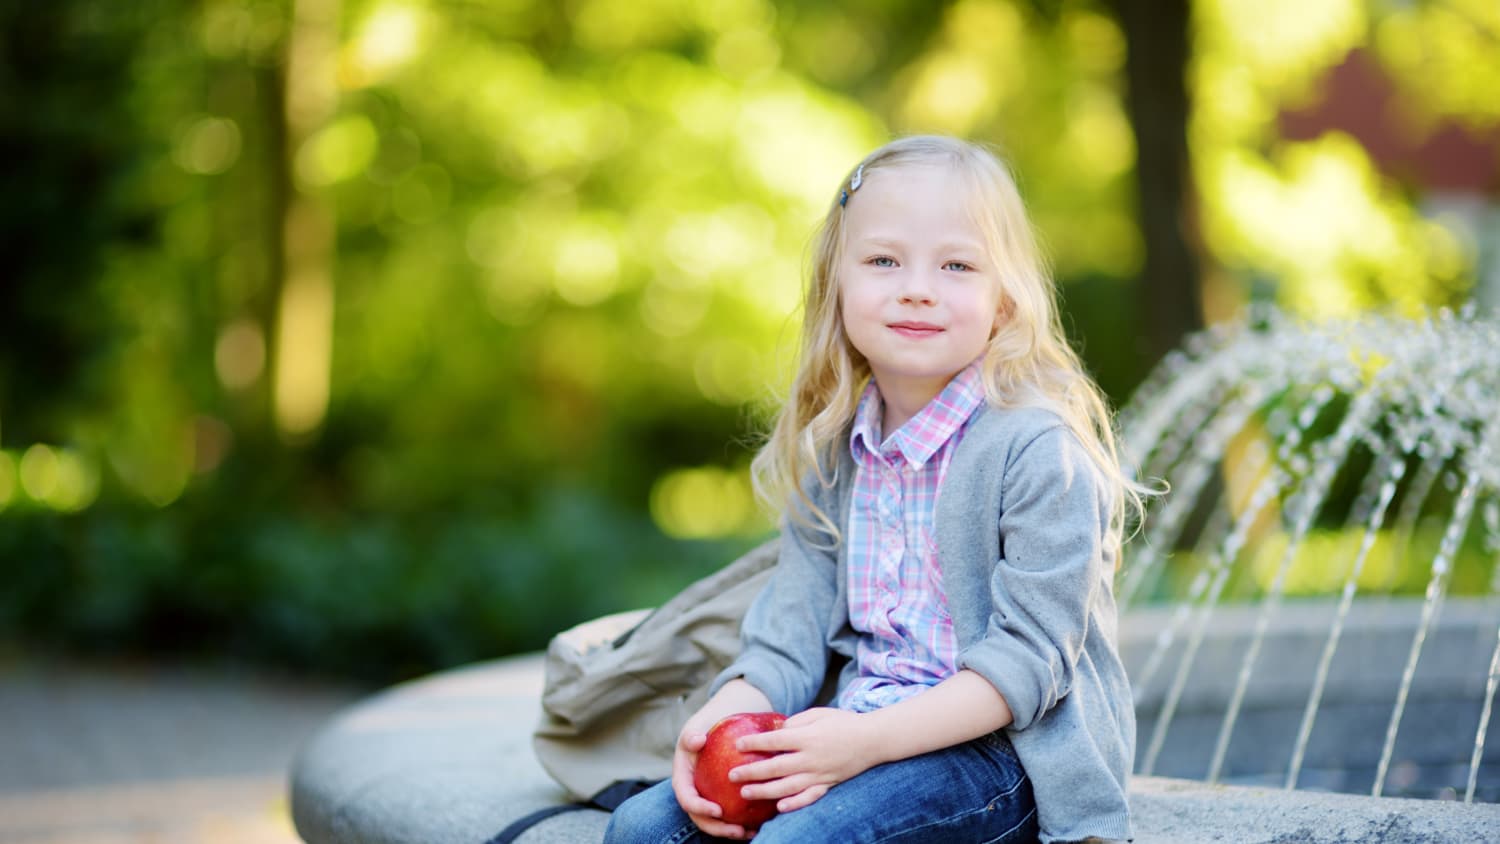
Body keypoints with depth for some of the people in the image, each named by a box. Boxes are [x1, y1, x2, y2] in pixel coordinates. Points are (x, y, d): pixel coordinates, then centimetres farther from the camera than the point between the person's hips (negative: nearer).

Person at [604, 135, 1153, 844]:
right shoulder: (830, 452, 10)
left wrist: (870, 739, -26)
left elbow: (1029, 657, -17)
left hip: (1002, 751, -6)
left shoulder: (1038, 449, -13)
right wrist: (727, 713, -14)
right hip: (858, 731, 6)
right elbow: (792, 631, 8)